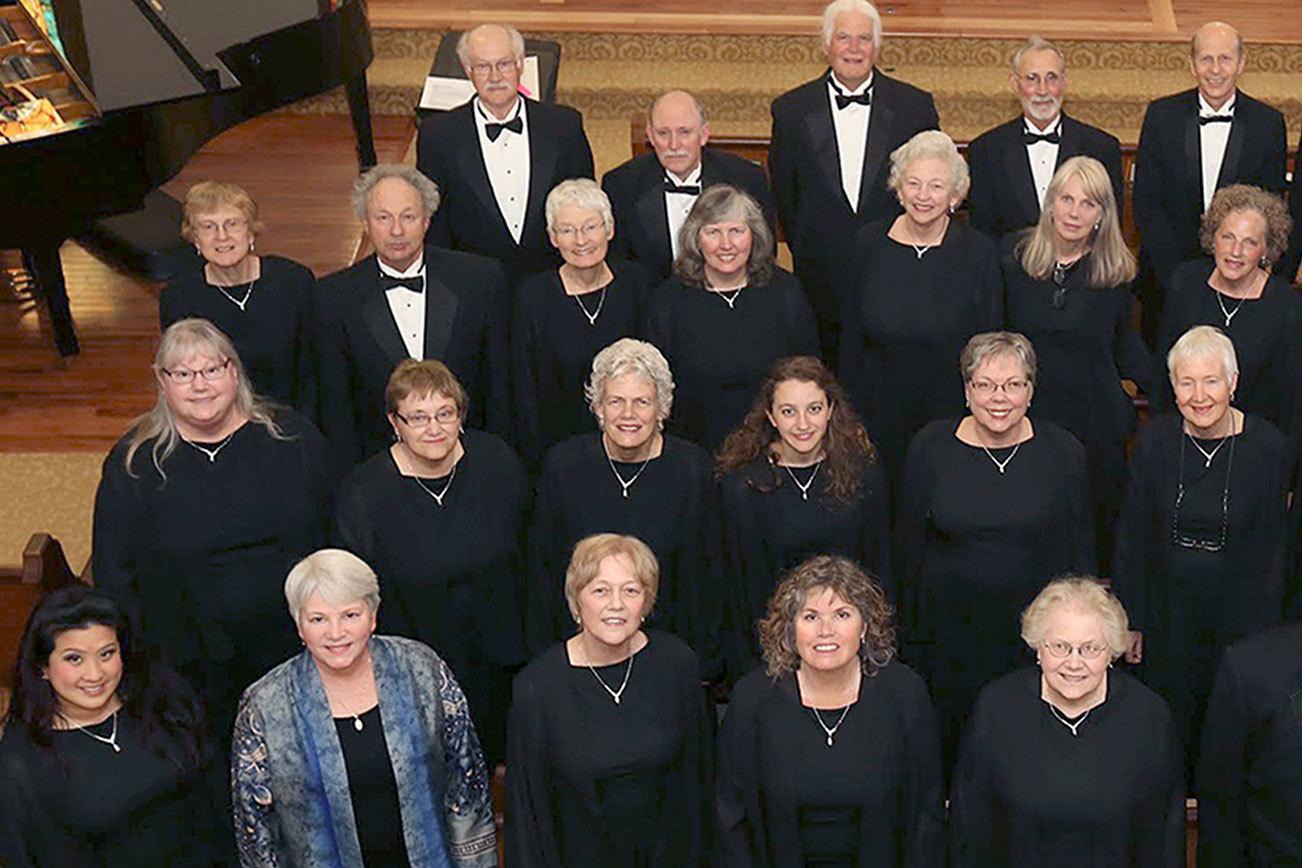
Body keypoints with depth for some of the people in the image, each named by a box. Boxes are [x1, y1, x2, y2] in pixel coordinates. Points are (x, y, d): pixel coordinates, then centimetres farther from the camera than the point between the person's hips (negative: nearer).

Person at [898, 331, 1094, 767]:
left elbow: (1081, 551, 3)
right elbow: (910, 543, 2)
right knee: (951, 738, 10)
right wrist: (912, 631, 2)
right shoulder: (931, 447, -5)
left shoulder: (1063, 453, -4)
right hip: (950, 628, 0)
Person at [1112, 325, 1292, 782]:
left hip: (1240, 610, -1)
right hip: (1169, 611, 1)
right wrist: (1131, 619, 0)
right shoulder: (1154, 440, -8)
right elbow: (1132, 537, -1)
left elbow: (1274, 545, -4)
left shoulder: (1269, 447, -11)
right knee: (1170, 725, 13)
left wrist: (1268, 631, -5)